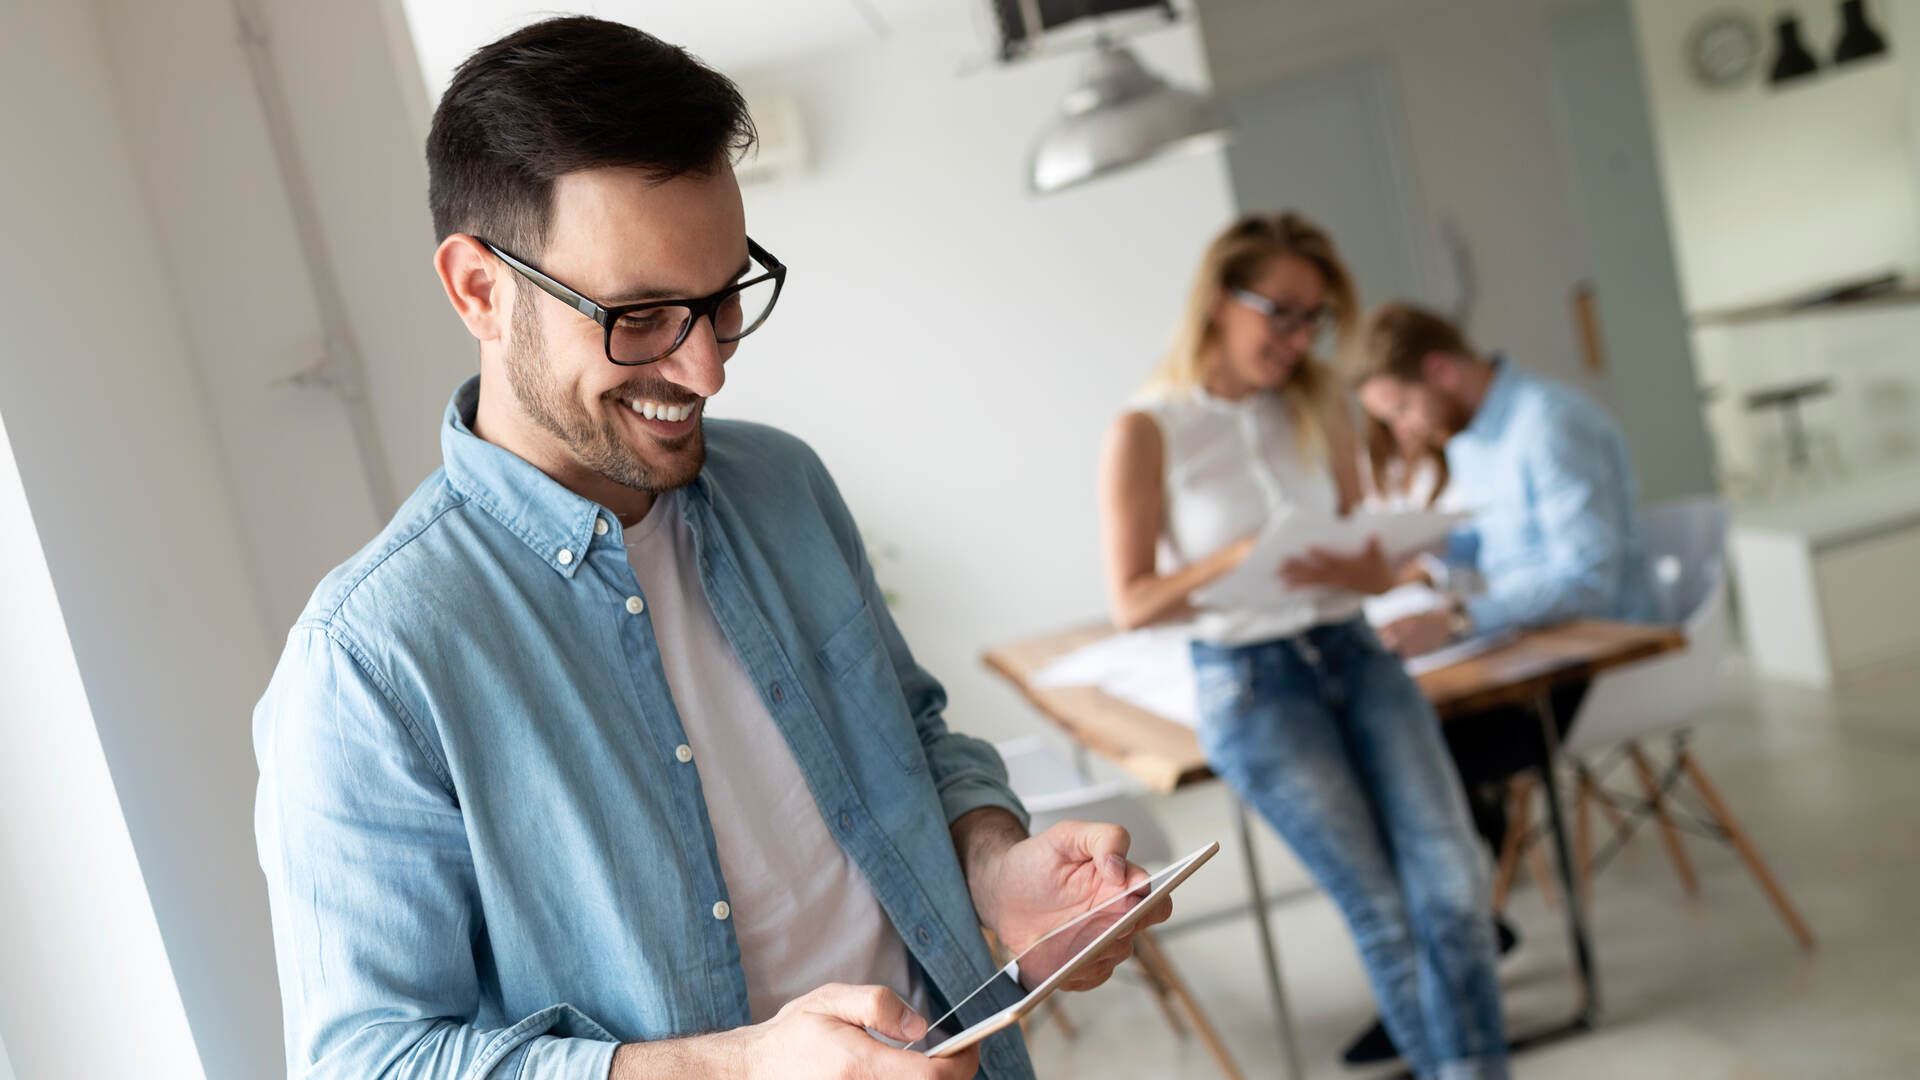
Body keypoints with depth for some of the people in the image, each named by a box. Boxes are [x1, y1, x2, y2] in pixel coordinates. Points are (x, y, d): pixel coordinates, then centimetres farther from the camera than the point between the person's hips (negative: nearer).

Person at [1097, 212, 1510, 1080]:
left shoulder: (1320, 405, 6)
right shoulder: (1146, 433, -7)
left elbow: (1374, 566, 8)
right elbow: (1132, 603, -6)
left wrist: (1337, 567, -17)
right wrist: (1238, 559, -22)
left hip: (1352, 654, 4)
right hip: (1248, 682, -4)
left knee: (1453, 884, -14)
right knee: (1385, 912, -10)